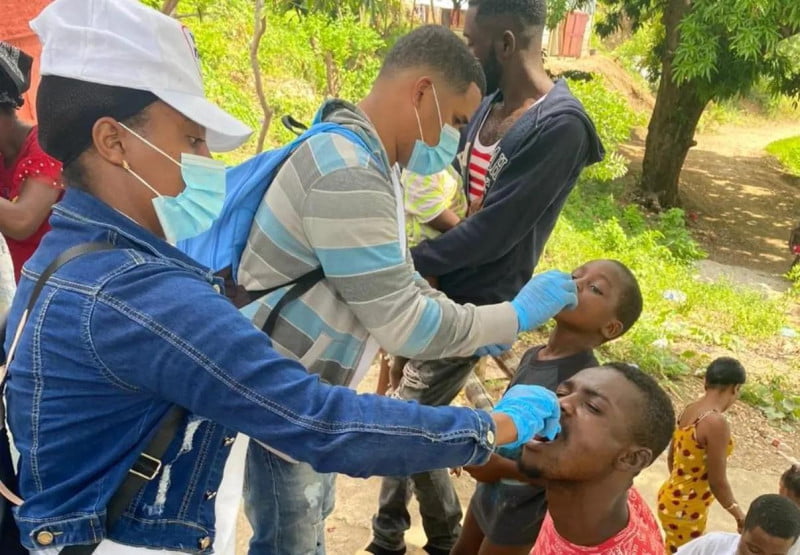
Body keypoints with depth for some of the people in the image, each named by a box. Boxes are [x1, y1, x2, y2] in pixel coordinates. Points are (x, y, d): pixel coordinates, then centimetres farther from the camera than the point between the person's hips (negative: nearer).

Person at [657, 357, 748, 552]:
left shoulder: (688, 410, 0)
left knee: (672, 550, 22)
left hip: (671, 498, 8)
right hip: (685, 510, -8)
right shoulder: (716, 423, -25)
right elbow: (717, 482, -20)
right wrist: (740, 515, -5)